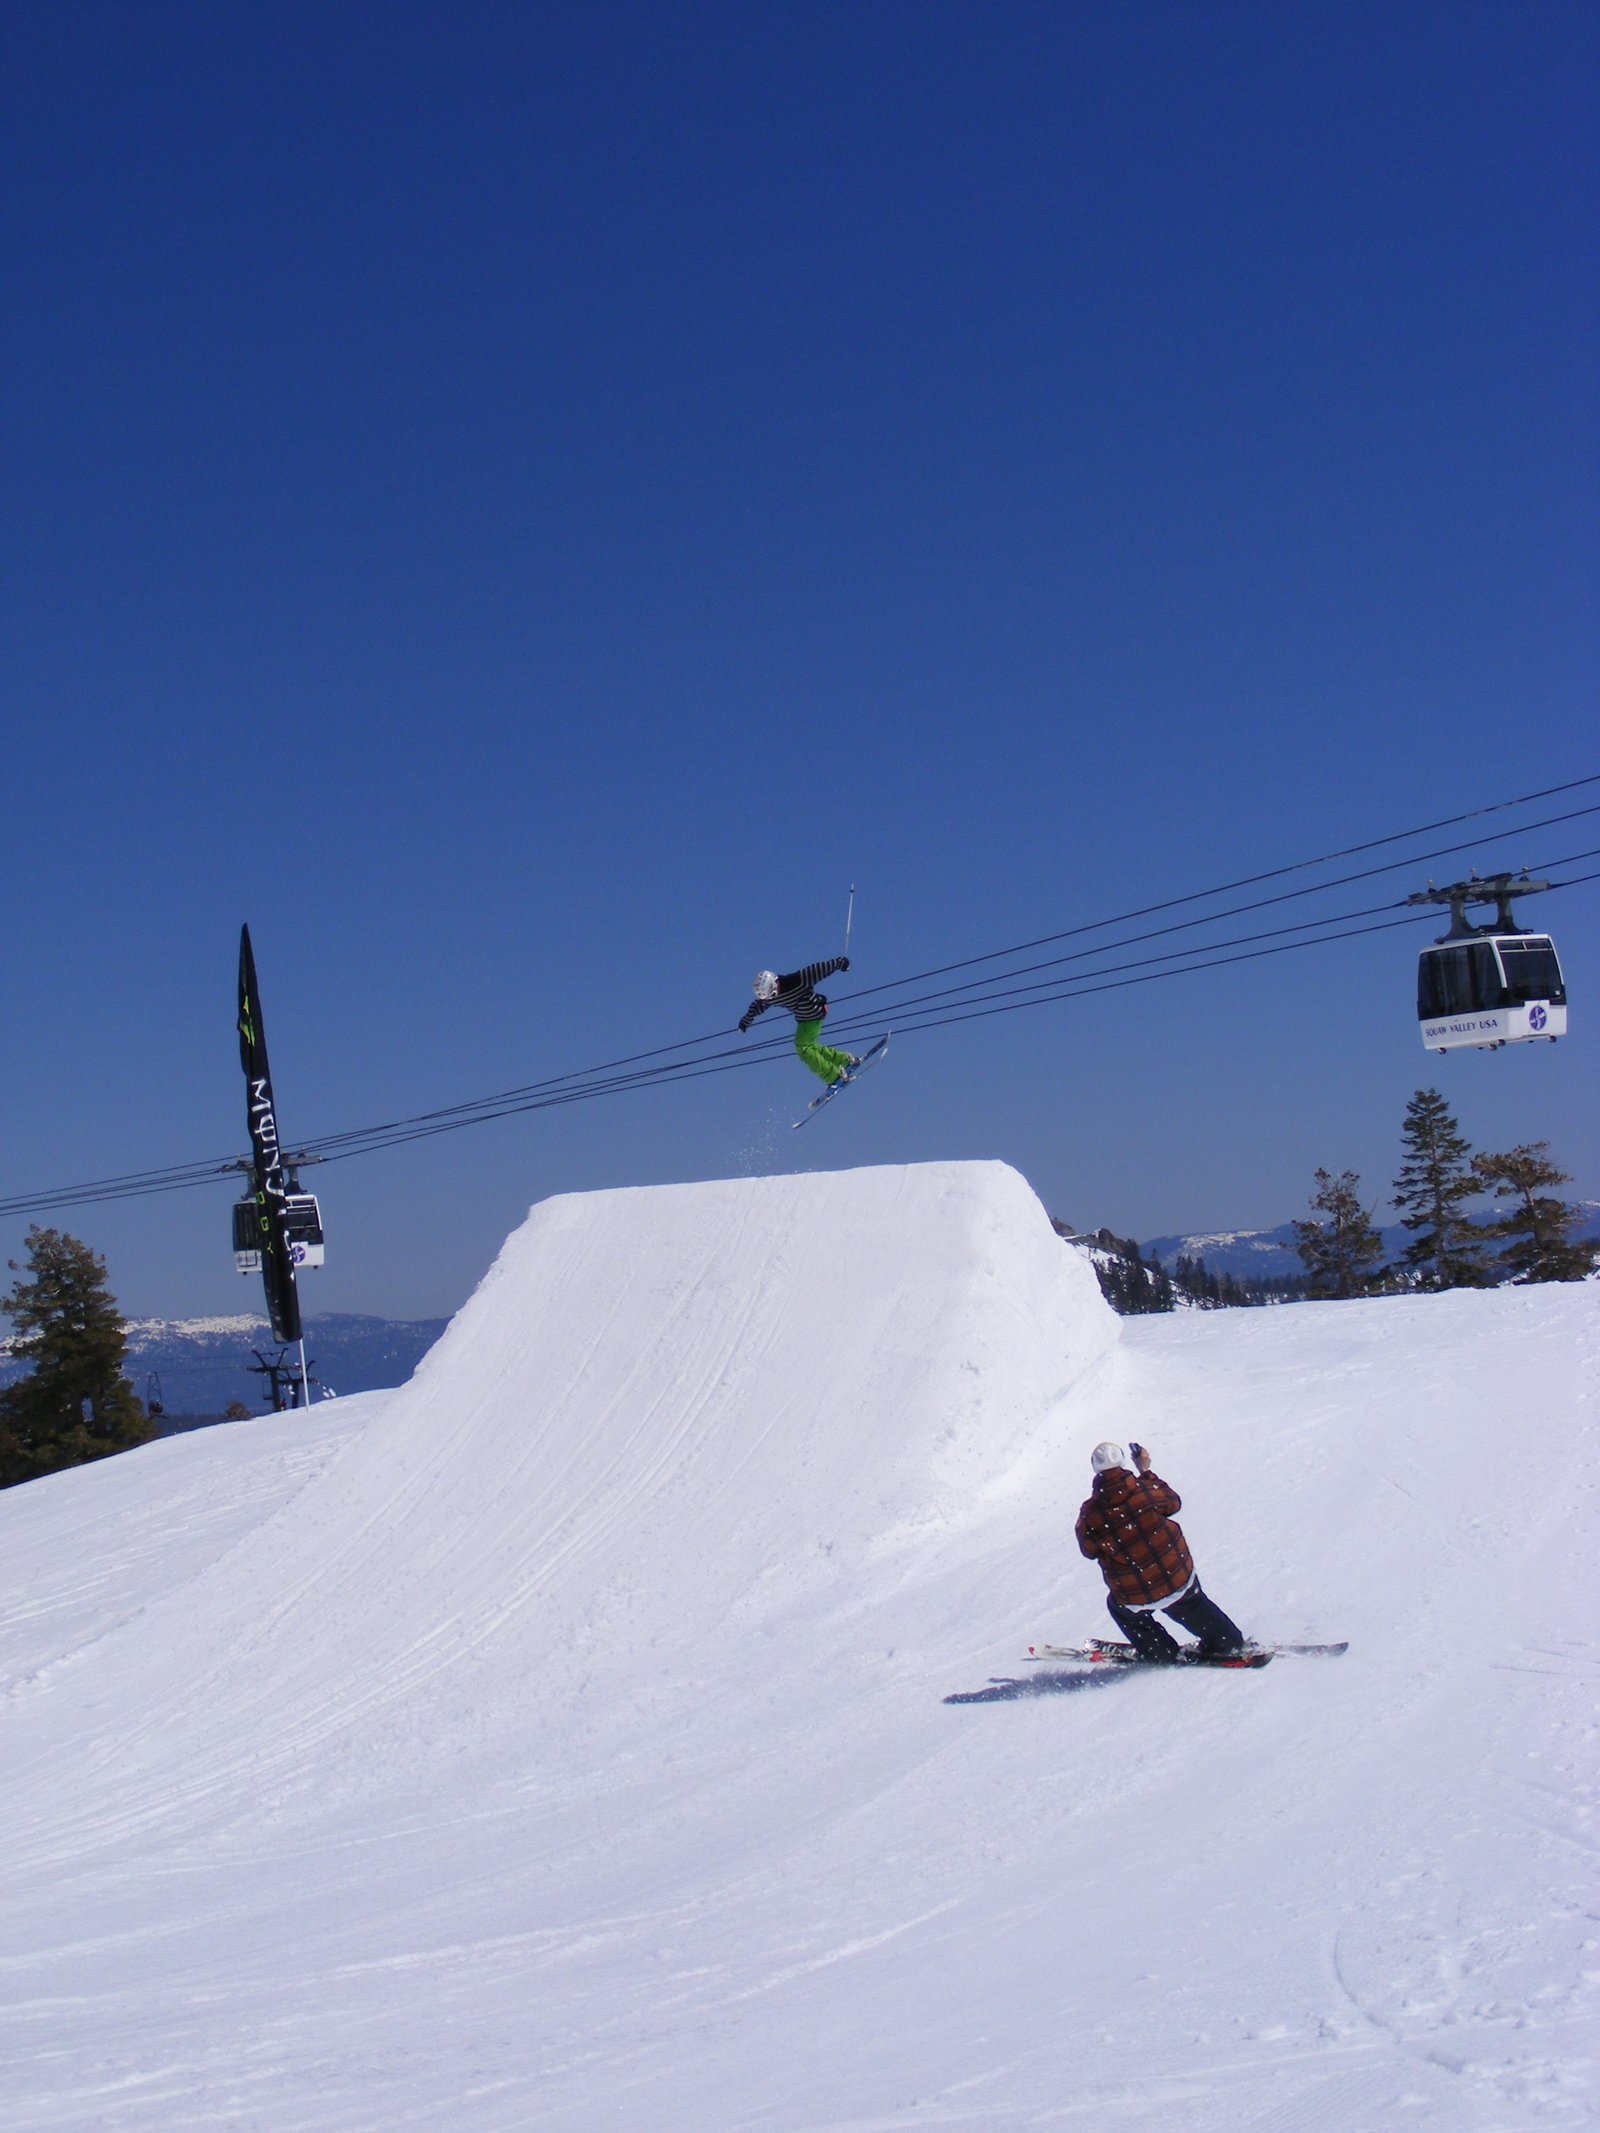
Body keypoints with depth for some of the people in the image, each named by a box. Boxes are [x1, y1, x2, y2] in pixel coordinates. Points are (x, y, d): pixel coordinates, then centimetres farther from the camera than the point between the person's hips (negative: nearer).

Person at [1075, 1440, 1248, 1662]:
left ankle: (1160, 1654, 35)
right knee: (1192, 1606, 33)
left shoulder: (1090, 1515, -17)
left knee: (1119, 1606, 33)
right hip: (1179, 1580, 1)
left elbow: (1089, 1550, 0)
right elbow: (1173, 1502, 3)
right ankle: (1228, 1642, 41)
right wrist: (1146, 1473, 11)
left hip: (1136, 1599, -1)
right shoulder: (1145, 1491, -18)